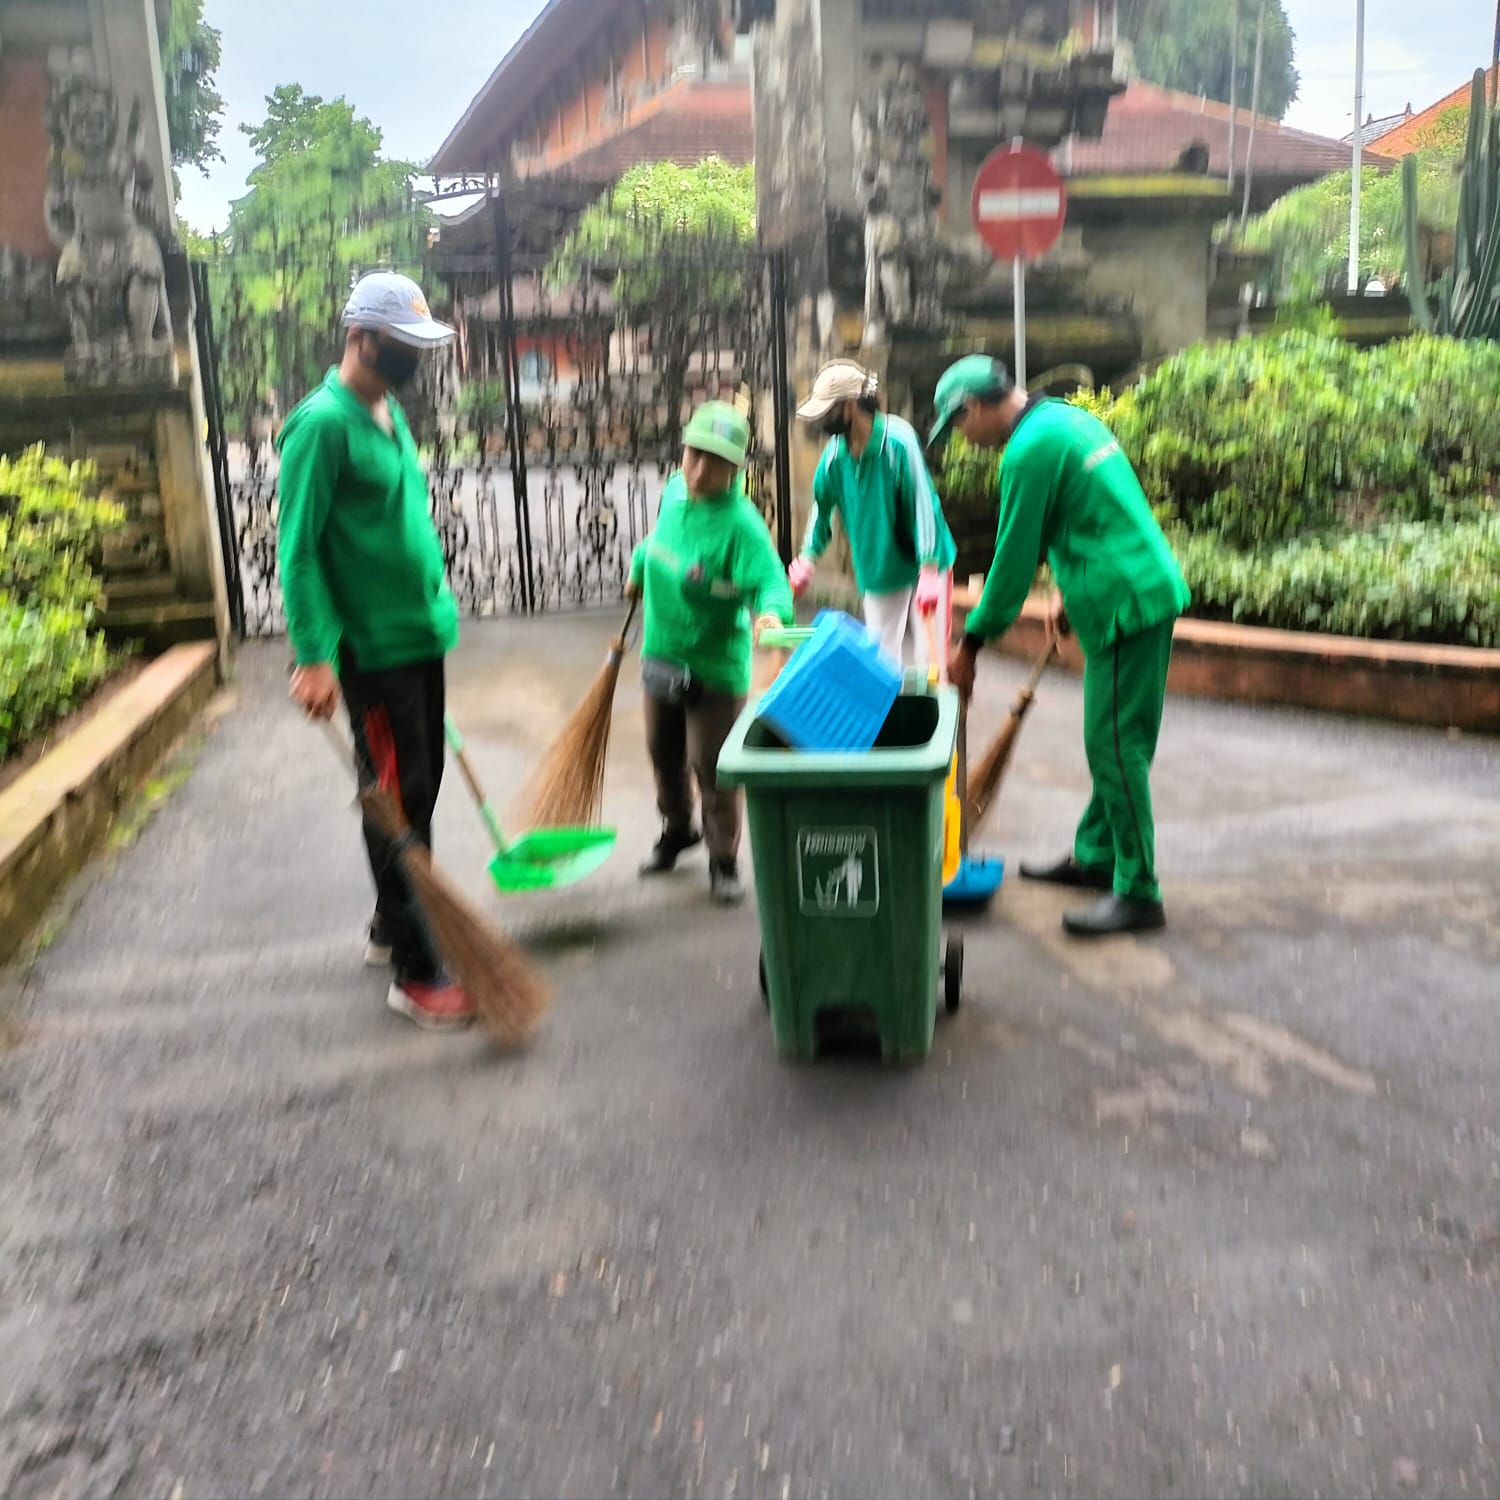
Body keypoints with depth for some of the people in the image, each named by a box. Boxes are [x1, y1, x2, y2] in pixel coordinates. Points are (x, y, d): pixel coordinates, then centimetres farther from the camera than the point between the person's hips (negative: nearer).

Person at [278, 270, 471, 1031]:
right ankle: (414, 973, 5)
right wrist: (315, 655, -23)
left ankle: (392, 924, 33)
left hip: (422, 633, 9)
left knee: (419, 791, 17)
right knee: (398, 802, -4)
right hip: (373, 648, -9)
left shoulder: (390, 412, 12)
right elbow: (299, 549, -18)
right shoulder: (322, 423, -15)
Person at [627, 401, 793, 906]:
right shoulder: (675, 490, -3)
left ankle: (724, 861, 19)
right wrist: (639, 568, 32)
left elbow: (770, 579, -34)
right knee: (664, 753, 21)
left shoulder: (741, 523, -24)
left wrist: (771, 611, -55)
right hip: (662, 656, 7)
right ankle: (676, 831, 46)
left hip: (715, 666, -7)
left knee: (712, 768, -1)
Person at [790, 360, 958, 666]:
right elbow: (823, 505, 11)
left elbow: (923, 504, -22)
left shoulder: (897, 439, -21)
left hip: (923, 566, -5)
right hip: (878, 572, 5)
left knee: (930, 657, -5)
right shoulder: (835, 450, -3)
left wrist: (928, 570, -27)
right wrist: (808, 558, 3)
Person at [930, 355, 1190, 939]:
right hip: (1149, 589, 10)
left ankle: (1138, 895, -1)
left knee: (1116, 747, -6)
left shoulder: (1029, 451, -15)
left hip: (1125, 604, -10)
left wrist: (971, 644, -5)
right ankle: (1095, 857, 28)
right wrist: (1068, 594, 26)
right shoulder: (1068, 418, 16)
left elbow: (1014, 557, -13)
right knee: (1111, 741, 17)